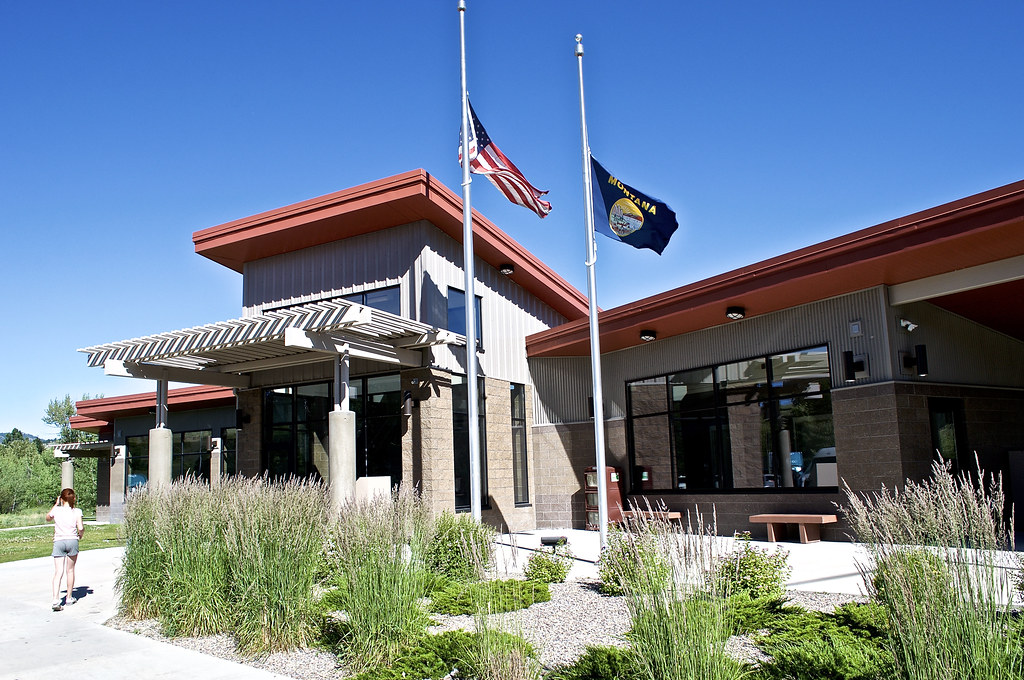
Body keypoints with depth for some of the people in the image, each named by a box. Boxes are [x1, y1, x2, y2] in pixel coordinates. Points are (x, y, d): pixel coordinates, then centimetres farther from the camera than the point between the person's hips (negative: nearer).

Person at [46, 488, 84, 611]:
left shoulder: (56, 510, 1)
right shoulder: (76, 511, -3)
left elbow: (48, 518, 24)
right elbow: (81, 528, -11)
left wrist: (56, 504, 25)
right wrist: (81, 534, 12)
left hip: (58, 541, 0)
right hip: (72, 541, 0)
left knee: (58, 572, -4)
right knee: (70, 570, 15)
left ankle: (56, 600, -18)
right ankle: (69, 598, 24)